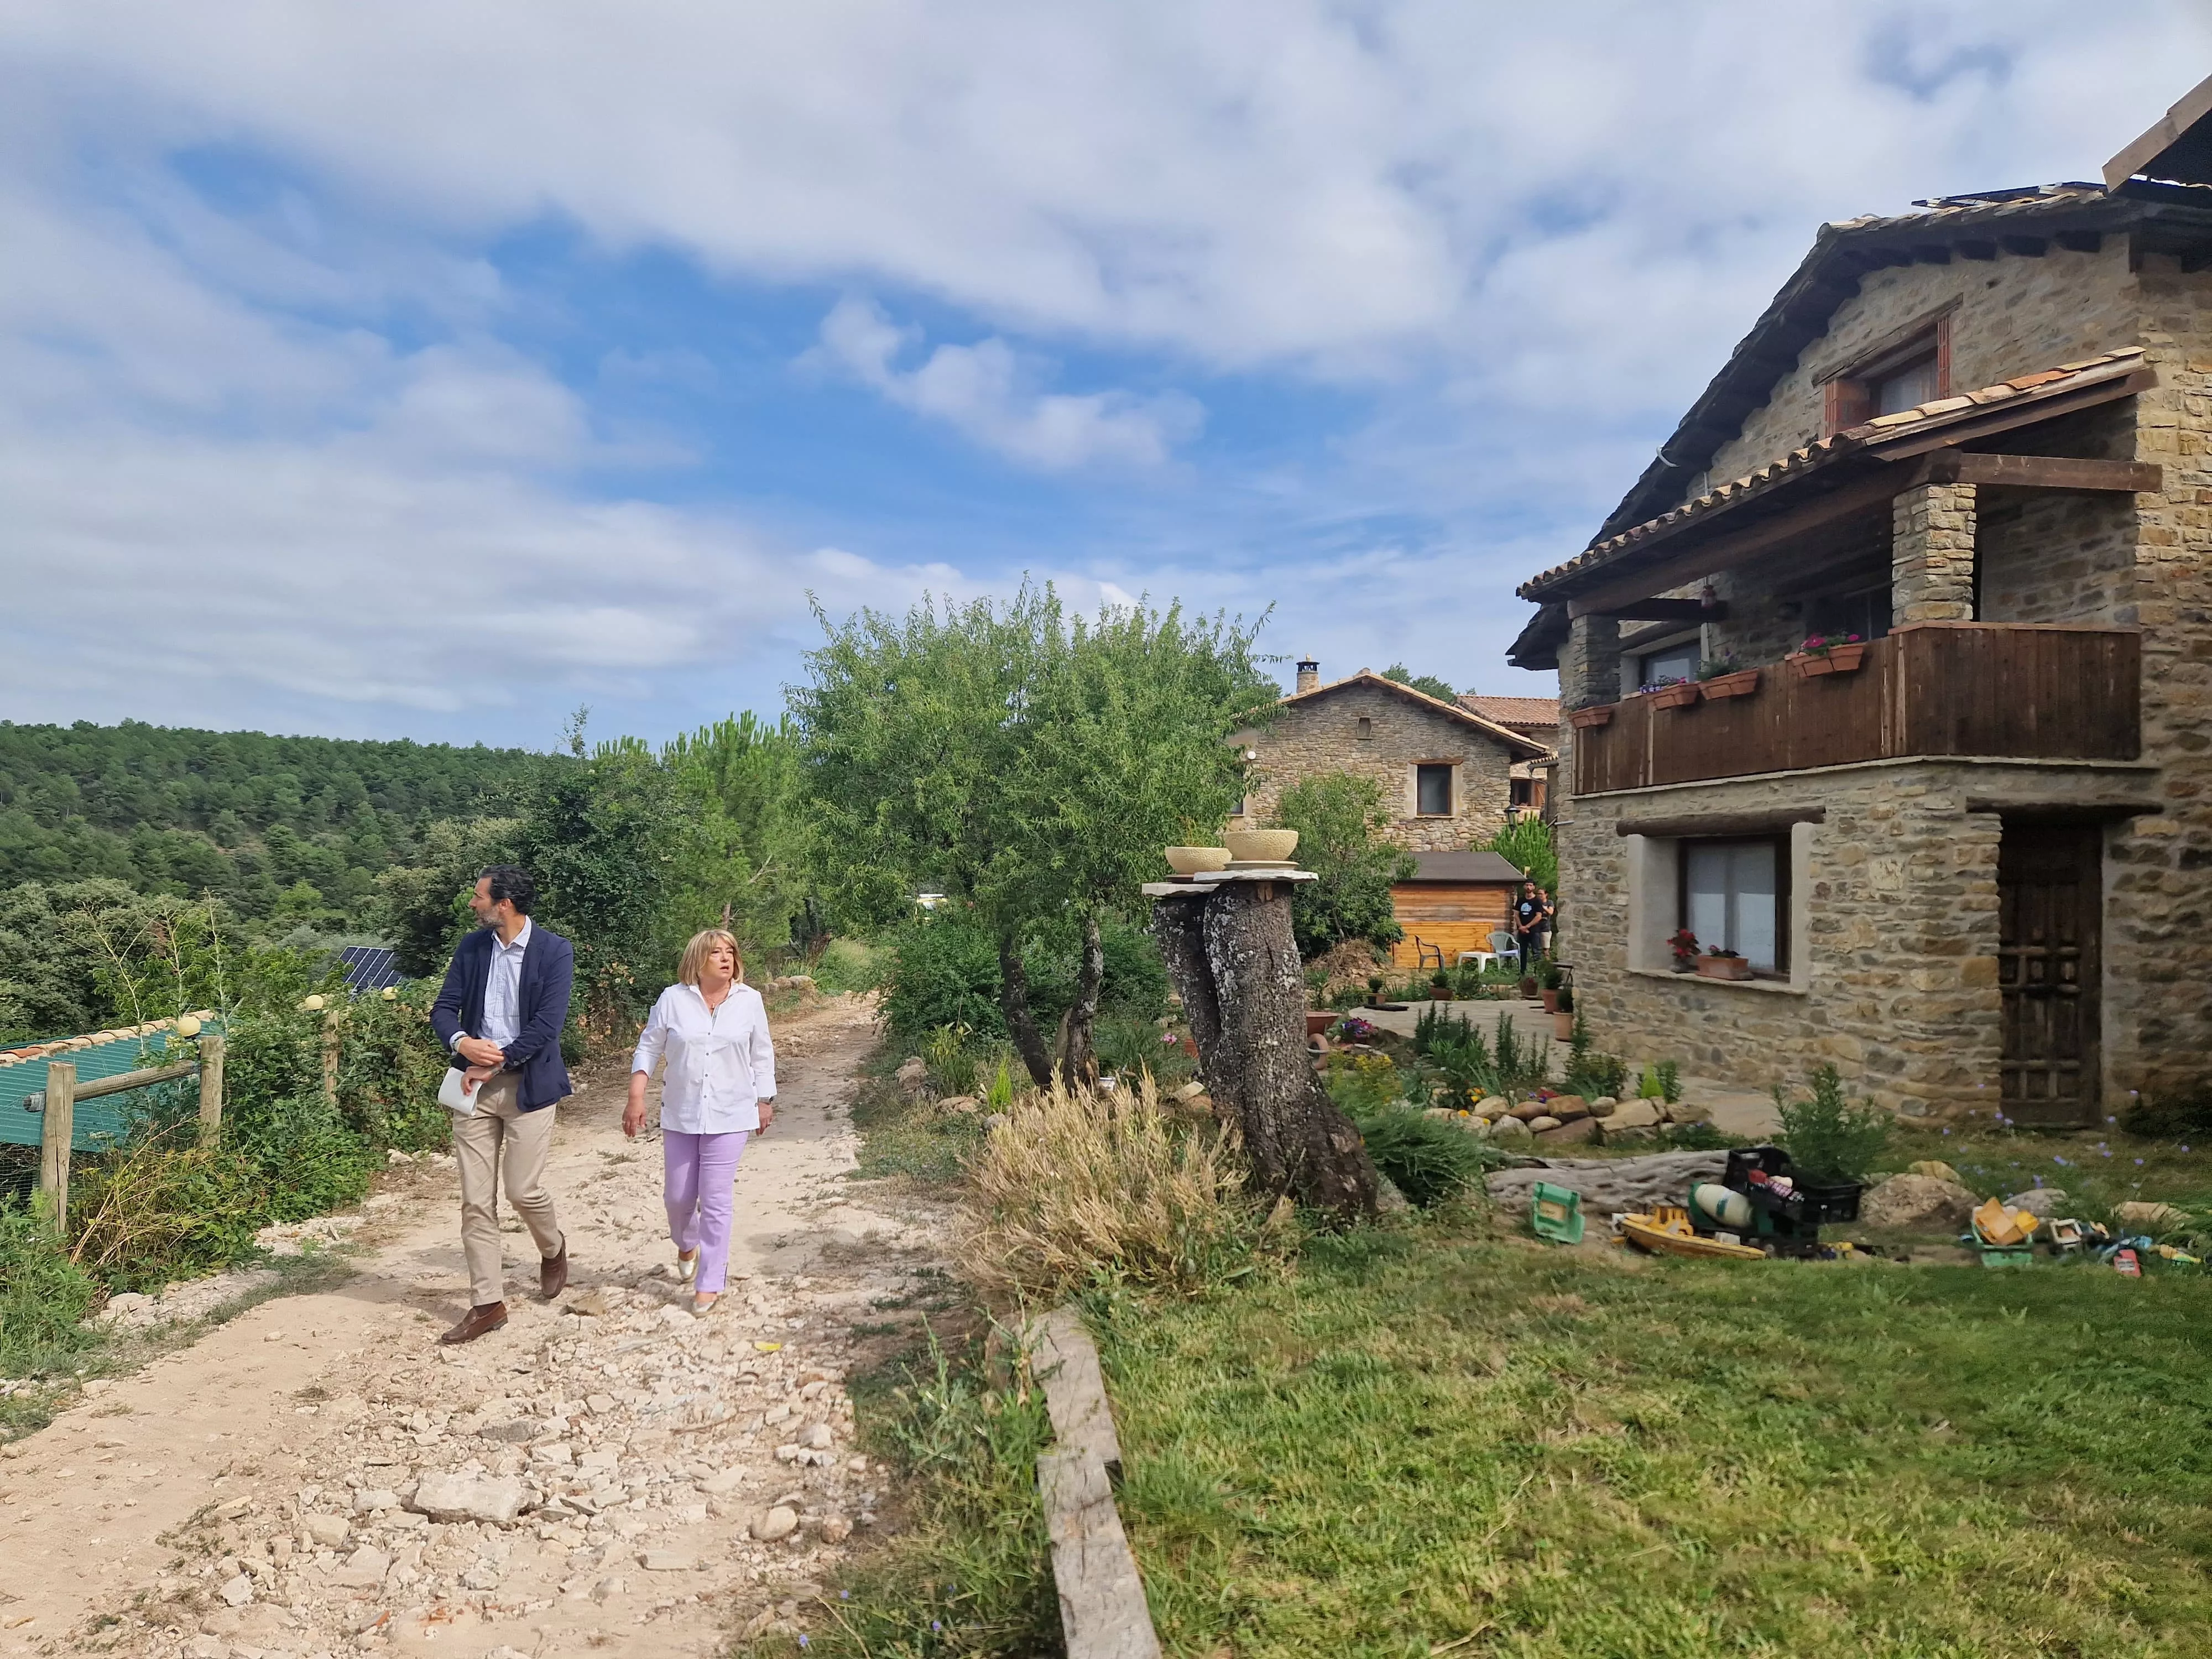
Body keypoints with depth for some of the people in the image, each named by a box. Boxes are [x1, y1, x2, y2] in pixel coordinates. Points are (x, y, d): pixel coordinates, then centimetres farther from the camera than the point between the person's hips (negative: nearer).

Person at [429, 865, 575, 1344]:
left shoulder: (554, 951, -9)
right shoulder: (472, 947, 6)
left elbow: (547, 1025, -14)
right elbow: (443, 1009, 5)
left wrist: (495, 1064, -16)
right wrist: (461, 1043, -16)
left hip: (527, 1083, -4)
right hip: (475, 1082, 4)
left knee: (523, 1190, -2)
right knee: (476, 1201, 4)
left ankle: (553, 1249, 31)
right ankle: (487, 1304, 13)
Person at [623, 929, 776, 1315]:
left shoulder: (750, 1001, -2)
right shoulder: (673, 999, -3)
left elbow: (762, 1056, 7)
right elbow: (648, 1048, 3)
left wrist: (765, 1102, 8)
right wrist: (636, 1098, -3)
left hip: (729, 1116, -1)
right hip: (680, 1116, 1)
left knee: (717, 1199, -3)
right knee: (678, 1195, 11)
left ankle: (709, 1285, 8)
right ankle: (686, 1245, 45)